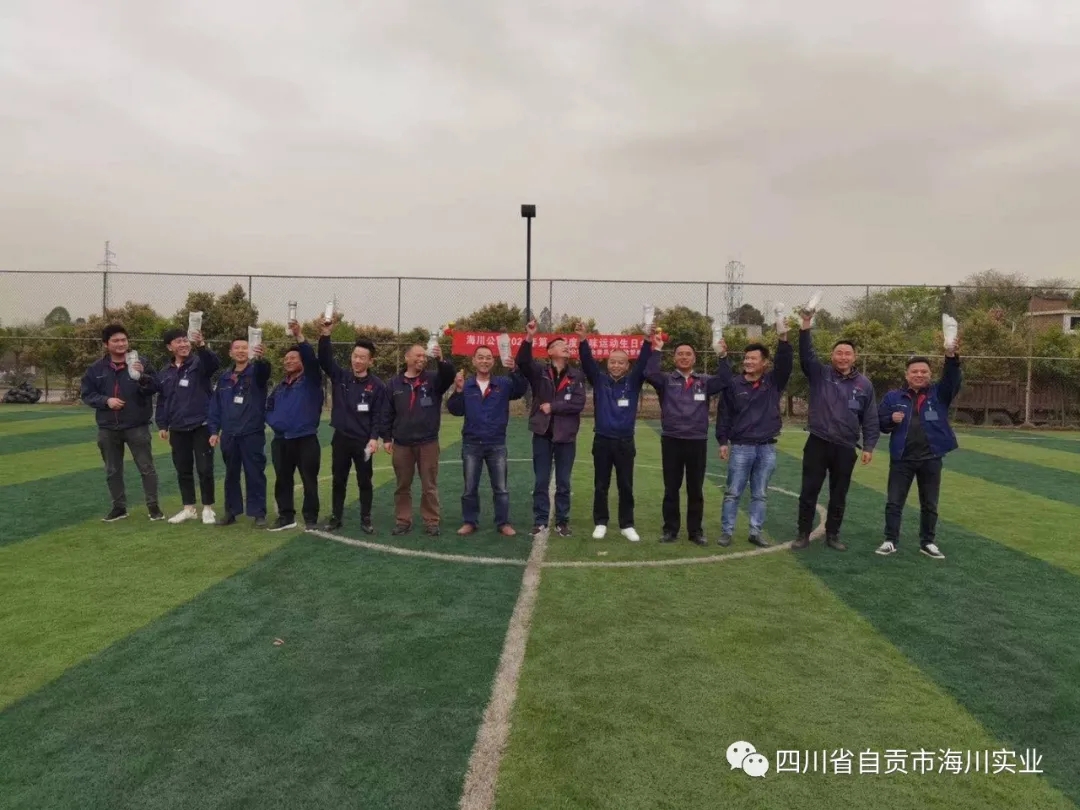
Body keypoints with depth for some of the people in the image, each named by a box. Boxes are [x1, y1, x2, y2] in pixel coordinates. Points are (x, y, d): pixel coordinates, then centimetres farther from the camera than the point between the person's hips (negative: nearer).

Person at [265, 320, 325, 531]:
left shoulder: (310, 380, -1)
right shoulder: (280, 386, 17)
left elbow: (311, 358, -18)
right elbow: (269, 406, 27)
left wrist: (299, 336, -28)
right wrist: (274, 421, 7)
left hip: (306, 439, -6)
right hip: (280, 440, 6)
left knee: (309, 481, 0)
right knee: (282, 481, 11)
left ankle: (310, 518, 9)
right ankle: (286, 517, 22)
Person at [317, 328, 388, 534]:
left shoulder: (377, 385, -5)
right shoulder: (340, 377, 2)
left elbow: (379, 415, -6)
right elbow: (324, 360, -9)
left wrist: (374, 437, -17)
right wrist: (325, 335, -22)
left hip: (363, 441, -2)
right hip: (340, 439, 2)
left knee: (364, 482, 7)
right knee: (338, 481, 12)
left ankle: (366, 519, 18)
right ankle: (336, 518, 24)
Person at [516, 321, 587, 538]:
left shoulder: (577, 376, 3)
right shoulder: (539, 372, 2)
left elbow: (579, 403, -8)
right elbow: (523, 361, -17)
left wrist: (552, 406, -12)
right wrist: (529, 338, -31)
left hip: (566, 435, 1)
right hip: (542, 434, 0)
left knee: (563, 483, 9)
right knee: (541, 482, 7)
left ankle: (562, 522, 20)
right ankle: (540, 521, 17)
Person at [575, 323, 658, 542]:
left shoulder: (633, 382, 2)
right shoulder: (599, 380, 2)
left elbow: (643, 364, -11)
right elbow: (588, 363, -11)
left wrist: (648, 342, -26)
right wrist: (583, 341, -28)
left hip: (625, 442, 0)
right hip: (602, 441, 0)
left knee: (626, 487, 8)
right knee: (601, 486, 9)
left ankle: (627, 525, 19)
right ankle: (600, 523, 21)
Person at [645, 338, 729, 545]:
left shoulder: (705, 381, 9)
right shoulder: (666, 379, 4)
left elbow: (725, 380, -7)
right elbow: (649, 374, -15)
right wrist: (656, 350, -17)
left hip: (697, 441, 1)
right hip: (671, 441, -1)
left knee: (696, 490, 9)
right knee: (671, 489, 8)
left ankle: (696, 531, 20)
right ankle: (670, 529, 19)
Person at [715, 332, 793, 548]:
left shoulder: (774, 382, 4)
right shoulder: (733, 384, -1)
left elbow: (785, 364, -12)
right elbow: (723, 414, 1)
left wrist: (783, 339, -25)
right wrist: (723, 441, -4)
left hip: (767, 448, 2)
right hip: (741, 447, -2)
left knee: (760, 494, 10)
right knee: (733, 492, 2)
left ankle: (756, 532, 19)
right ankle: (726, 532, 11)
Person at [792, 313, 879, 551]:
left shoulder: (864, 384, 4)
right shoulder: (820, 374, 0)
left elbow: (870, 419, 7)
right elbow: (806, 355, -16)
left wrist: (869, 446, 1)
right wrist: (805, 327, -27)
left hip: (846, 448, 2)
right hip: (817, 444, -1)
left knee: (839, 495, 11)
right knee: (809, 492, 4)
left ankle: (832, 535, 25)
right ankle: (803, 534, 16)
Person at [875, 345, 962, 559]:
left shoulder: (939, 394, 3)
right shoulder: (893, 397, 3)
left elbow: (952, 380, -16)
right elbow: (879, 423, 6)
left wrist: (951, 357, -33)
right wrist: (892, 419, -17)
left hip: (931, 459, 0)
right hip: (902, 459, 0)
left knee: (930, 505, 11)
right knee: (894, 503, 4)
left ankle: (928, 542, 25)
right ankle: (891, 541, 14)